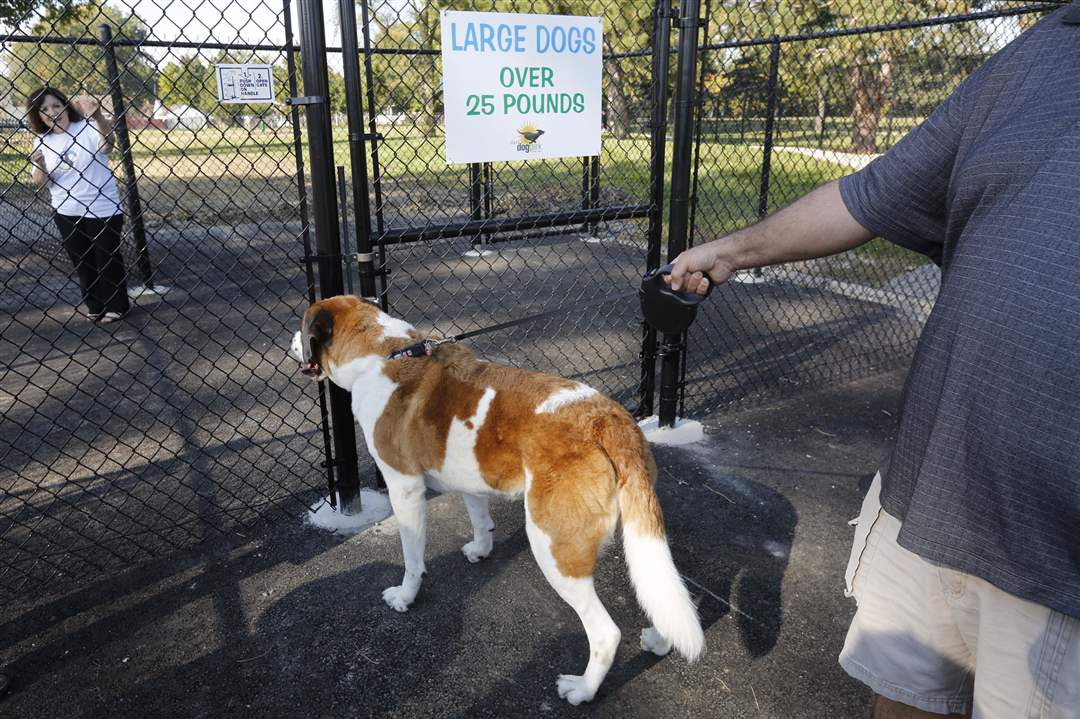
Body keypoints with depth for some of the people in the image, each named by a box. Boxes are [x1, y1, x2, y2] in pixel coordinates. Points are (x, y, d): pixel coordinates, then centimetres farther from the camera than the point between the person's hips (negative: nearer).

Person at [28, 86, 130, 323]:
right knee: (82, 262, 14)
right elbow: (40, 183, 8)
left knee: (107, 259, 5)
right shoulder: (42, 142, 6)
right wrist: (40, 167, -14)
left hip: (102, 210, -5)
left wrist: (98, 117, -51)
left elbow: (107, 144, -33)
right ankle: (95, 306, 28)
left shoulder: (87, 128, -9)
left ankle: (116, 306, 20)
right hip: (66, 213, 5)